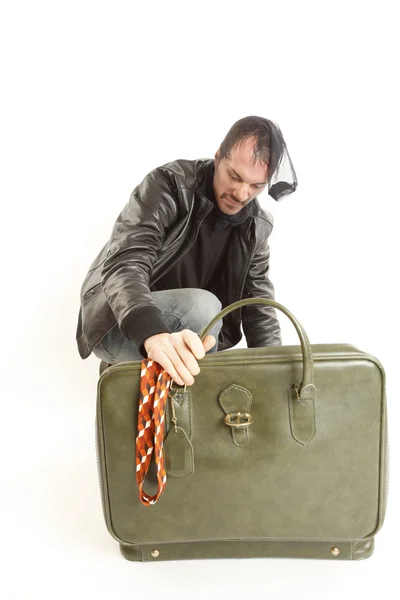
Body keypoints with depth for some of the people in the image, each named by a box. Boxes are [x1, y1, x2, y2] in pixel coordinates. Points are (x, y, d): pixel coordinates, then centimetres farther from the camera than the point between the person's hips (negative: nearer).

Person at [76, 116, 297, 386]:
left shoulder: (257, 226, -2)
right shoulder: (169, 185, -20)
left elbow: (259, 306, -1)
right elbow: (124, 265, -34)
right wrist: (154, 335, -54)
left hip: (185, 331, 7)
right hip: (118, 324, -7)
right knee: (200, 306, -34)